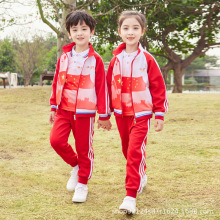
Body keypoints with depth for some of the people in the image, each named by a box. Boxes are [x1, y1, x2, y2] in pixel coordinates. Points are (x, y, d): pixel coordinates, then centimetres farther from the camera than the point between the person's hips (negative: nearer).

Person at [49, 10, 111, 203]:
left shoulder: (95, 60, -5)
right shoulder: (64, 57, 6)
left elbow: (102, 88, -4)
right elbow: (57, 82, 12)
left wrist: (104, 116, -3)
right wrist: (54, 107, 12)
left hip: (85, 112, -3)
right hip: (64, 110, 3)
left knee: (84, 149, 3)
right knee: (56, 140, -11)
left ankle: (82, 184, 22)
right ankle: (75, 166, 16)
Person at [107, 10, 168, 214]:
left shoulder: (147, 59, -8)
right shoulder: (115, 61, 2)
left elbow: (158, 87, -5)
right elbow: (109, 87, 9)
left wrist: (160, 115, -5)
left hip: (142, 114, -4)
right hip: (121, 114, 4)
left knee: (135, 151, -14)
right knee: (128, 151, 16)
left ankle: (131, 196, -11)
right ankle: (140, 177, 42)